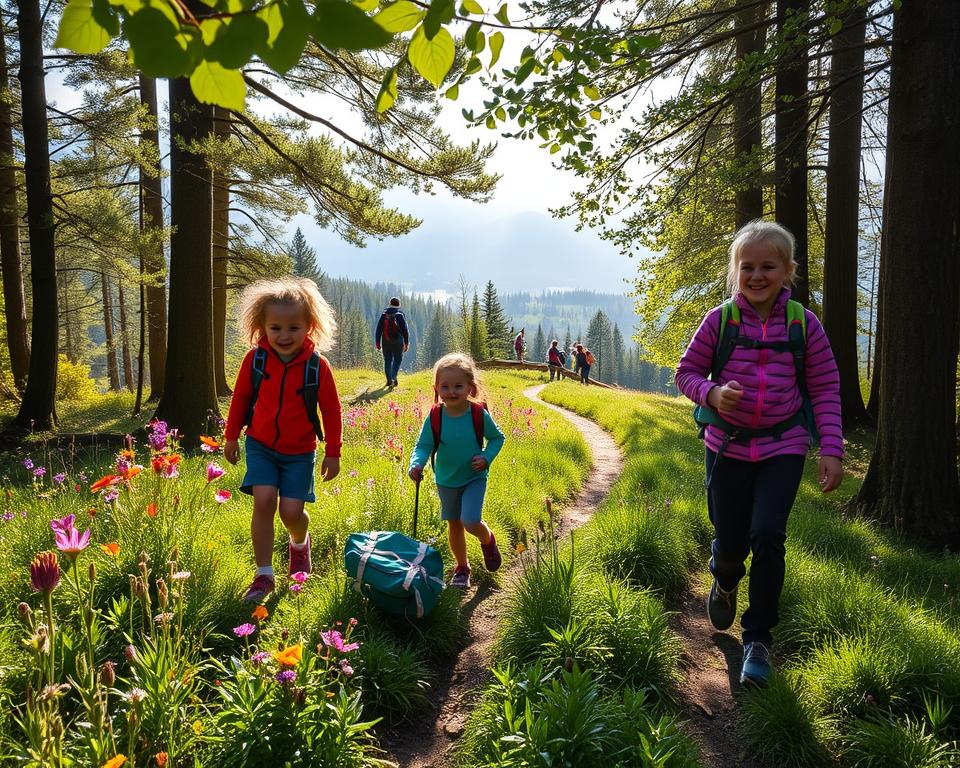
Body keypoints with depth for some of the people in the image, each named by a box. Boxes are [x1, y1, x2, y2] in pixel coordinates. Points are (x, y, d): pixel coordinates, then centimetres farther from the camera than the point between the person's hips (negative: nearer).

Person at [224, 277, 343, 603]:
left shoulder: (318, 365, -15)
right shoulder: (255, 359, -10)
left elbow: (331, 411, -6)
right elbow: (241, 397, 5)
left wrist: (333, 453, -3)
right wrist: (231, 436, 11)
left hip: (299, 452, -1)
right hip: (261, 445, 1)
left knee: (291, 511, -6)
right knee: (264, 501, -15)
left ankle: (300, 542, 32)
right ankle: (264, 575, 0)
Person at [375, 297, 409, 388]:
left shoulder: (384, 314, 1)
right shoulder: (400, 315, -4)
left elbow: (378, 329, 0)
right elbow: (405, 330, -4)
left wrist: (377, 342, 4)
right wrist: (406, 343, 3)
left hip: (386, 342, 2)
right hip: (398, 342, -2)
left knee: (387, 360, 10)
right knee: (397, 359, 11)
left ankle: (389, 380, 5)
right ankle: (394, 376, -7)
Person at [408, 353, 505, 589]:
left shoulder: (479, 414, -17)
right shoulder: (434, 418, -16)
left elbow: (497, 438, -2)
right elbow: (423, 445, -13)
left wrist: (487, 457, -18)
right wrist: (416, 464, -34)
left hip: (474, 478, -2)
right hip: (446, 481, 2)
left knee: (470, 522, -18)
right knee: (454, 525, 15)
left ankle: (488, 540, 18)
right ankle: (462, 567, 37)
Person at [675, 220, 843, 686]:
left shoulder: (804, 324, -4)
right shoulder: (719, 320, -6)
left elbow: (825, 389, 0)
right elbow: (687, 372, 1)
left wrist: (832, 449, -7)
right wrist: (712, 393, -21)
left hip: (783, 447, 0)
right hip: (727, 445, 1)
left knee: (767, 536, -13)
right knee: (730, 540, 8)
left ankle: (758, 638, 8)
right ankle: (724, 583, 47)